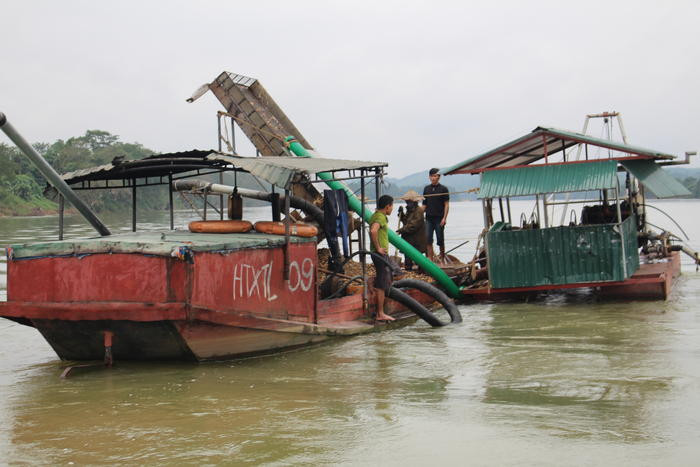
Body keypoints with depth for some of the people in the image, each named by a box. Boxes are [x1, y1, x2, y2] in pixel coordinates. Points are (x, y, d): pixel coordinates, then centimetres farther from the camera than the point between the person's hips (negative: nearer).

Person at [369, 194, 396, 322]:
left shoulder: (376, 216, 15)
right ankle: (380, 314, -3)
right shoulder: (380, 217, -16)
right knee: (382, 284, -6)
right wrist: (378, 248, -24)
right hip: (381, 254, -10)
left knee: (387, 281, 16)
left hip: (382, 254, 10)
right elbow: (373, 231, -33)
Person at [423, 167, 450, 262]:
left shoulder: (443, 189, 0)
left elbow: (446, 205, -3)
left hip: (439, 219, -3)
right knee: (428, 240, -3)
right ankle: (431, 260, 0)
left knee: (440, 240, 3)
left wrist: (444, 218, -12)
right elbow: (424, 204, 14)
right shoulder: (426, 189, 11)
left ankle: (442, 259, 14)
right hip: (429, 218, 3)